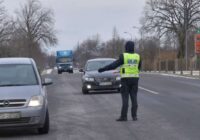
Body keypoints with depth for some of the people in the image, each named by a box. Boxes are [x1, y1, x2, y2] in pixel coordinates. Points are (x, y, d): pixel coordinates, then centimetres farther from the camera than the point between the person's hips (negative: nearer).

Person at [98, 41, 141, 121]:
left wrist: (103, 69, -8)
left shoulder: (123, 56, -9)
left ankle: (123, 116, -4)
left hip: (125, 79, -4)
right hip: (134, 79, 4)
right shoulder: (137, 56, 5)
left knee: (125, 98, -2)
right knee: (134, 98, 6)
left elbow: (113, 65, -12)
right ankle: (134, 116, 3)